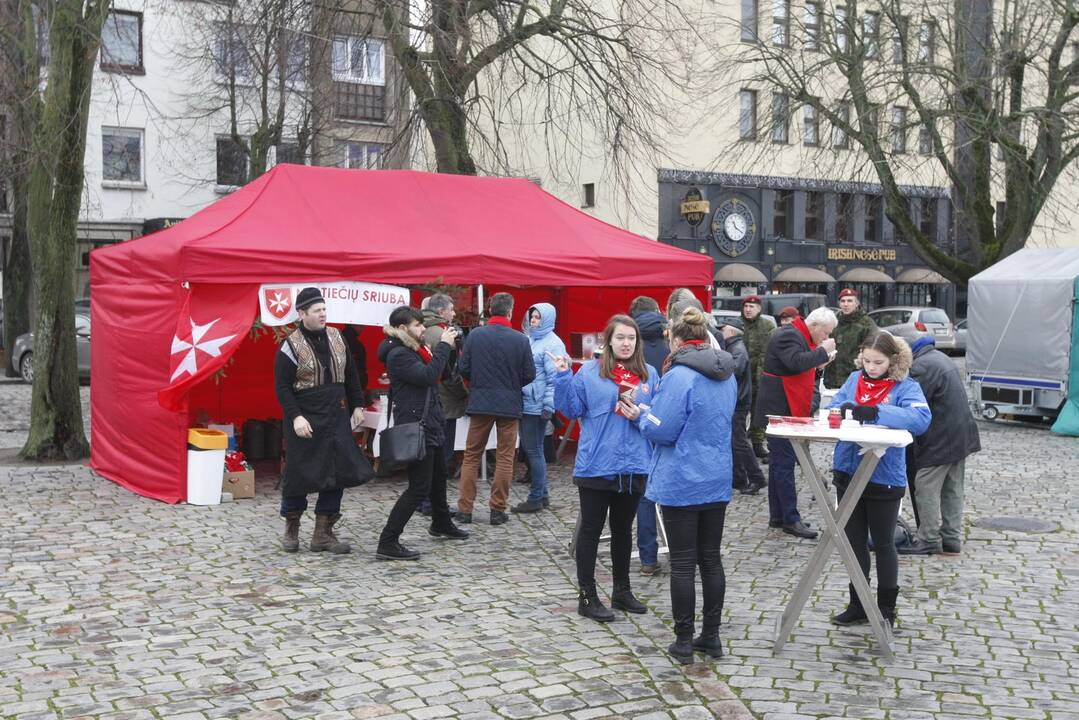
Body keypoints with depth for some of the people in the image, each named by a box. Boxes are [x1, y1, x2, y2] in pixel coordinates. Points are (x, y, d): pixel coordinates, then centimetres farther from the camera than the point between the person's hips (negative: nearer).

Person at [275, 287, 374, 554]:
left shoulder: (336, 338, 9)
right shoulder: (291, 346, -8)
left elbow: (350, 376, 16)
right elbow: (282, 386, -9)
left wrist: (357, 405, 12)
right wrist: (295, 416, -19)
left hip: (337, 420, 5)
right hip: (306, 421, -5)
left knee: (338, 474, 3)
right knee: (300, 474, 1)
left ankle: (323, 533, 12)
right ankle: (291, 529, 22)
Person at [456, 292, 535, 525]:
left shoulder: (475, 335, -7)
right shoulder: (521, 340, -8)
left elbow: (463, 369, -4)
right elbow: (530, 375, -4)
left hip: (480, 402, 1)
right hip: (510, 404, -1)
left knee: (471, 456, 11)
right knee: (505, 457, 9)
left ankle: (464, 508, 10)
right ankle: (498, 509, 10)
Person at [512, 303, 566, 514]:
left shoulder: (552, 344, -10)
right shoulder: (530, 340, 15)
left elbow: (555, 378, -15)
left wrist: (549, 405, -19)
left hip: (537, 406, -9)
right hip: (525, 403, 9)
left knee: (534, 450, -2)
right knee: (529, 448, 13)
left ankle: (536, 498, 7)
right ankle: (542, 495, 23)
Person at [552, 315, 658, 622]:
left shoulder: (649, 374, 4)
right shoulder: (589, 372, -5)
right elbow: (572, 409, -5)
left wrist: (641, 416, -14)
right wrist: (563, 378, -16)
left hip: (633, 466, 4)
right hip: (596, 465, -4)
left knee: (623, 528, 18)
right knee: (590, 530, 5)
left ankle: (622, 590, 32)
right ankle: (587, 596, 14)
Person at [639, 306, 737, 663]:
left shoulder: (679, 377, -19)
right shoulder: (727, 375, 6)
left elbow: (661, 431, -18)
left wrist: (642, 415, 4)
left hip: (680, 483, -7)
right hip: (717, 481, 7)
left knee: (682, 563, 2)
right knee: (710, 558, 14)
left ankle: (684, 641, 9)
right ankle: (711, 636, 21)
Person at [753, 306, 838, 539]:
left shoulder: (798, 336, 18)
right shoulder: (788, 336, -15)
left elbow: (804, 367, 22)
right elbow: (796, 362, -31)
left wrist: (820, 362, 5)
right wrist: (822, 352, -20)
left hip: (785, 410, 11)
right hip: (779, 410, -11)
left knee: (780, 462, 14)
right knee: (784, 463, -8)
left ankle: (777, 516, 21)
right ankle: (790, 519, -6)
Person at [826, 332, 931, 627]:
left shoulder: (905, 387, -8)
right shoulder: (854, 379, 6)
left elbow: (921, 419, -25)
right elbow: (832, 408, -1)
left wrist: (876, 412, -35)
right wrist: (845, 410, -25)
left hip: (884, 477, -4)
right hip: (849, 471, 4)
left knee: (883, 544, 10)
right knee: (854, 541, 14)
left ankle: (886, 608, 25)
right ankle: (857, 605, 28)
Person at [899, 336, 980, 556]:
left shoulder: (921, 366, -19)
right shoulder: (940, 357, 14)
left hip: (940, 440, -10)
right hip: (961, 436, 10)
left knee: (926, 488, -2)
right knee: (952, 490, 14)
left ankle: (928, 540, 3)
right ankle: (952, 539, 20)